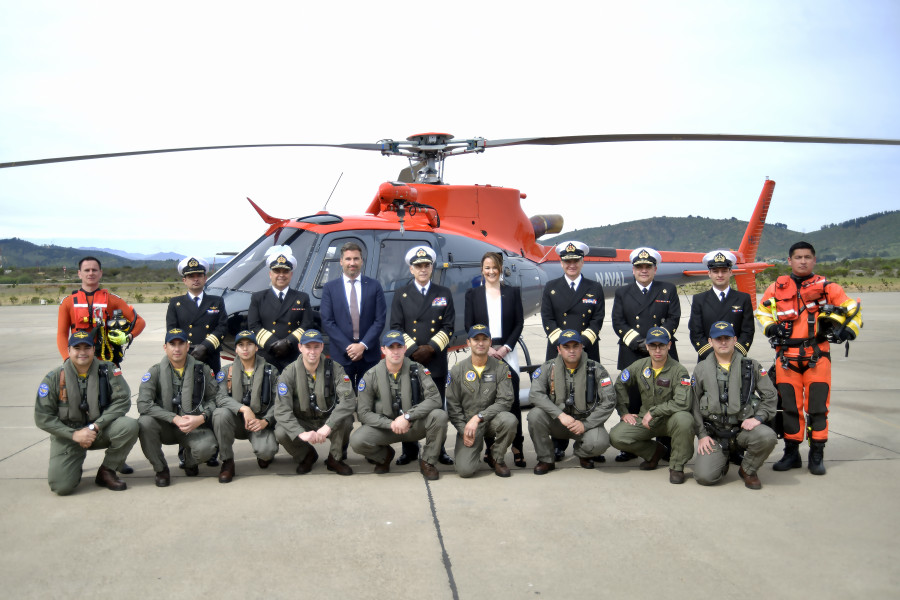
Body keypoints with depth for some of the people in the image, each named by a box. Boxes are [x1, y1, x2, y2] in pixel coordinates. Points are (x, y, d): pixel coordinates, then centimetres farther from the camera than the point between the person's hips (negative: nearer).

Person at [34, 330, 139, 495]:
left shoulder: (108, 370, -6)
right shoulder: (54, 378, -7)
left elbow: (122, 401, -13)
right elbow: (42, 417, -7)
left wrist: (95, 427, -21)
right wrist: (74, 434, -18)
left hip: (101, 430, 1)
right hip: (68, 435, -1)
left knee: (130, 426, -29)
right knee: (61, 486, -18)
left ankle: (106, 472, -6)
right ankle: (75, 466, 21)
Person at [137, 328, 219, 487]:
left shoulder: (202, 369, 1)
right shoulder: (155, 371, -3)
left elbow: (214, 399, 2)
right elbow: (143, 404, -14)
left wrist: (201, 418, -19)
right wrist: (175, 418, -22)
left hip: (194, 427, -1)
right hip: (165, 427, 1)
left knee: (206, 447, -31)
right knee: (144, 423, -31)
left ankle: (190, 461, 10)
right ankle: (160, 469, -6)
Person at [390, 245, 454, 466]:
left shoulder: (444, 294, 10)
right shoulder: (401, 295, 8)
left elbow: (449, 327, 4)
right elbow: (396, 327, 3)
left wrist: (431, 348, -9)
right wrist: (413, 349, -9)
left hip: (436, 360, 0)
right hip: (408, 359, 0)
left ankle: (438, 449, 13)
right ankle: (409, 449, 13)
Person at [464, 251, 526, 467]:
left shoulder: (513, 292, 8)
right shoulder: (473, 293, 7)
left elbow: (519, 323, 4)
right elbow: (468, 325, 3)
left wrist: (505, 347, -8)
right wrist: (486, 348, -8)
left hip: (506, 352, 0)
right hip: (482, 353, 0)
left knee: (512, 399, -5)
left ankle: (517, 447, 1)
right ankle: (490, 447, 9)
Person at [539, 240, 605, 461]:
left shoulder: (594, 288, 10)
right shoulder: (551, 288, 10)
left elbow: (597, 319, 3)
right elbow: (547, 319, 3)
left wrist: (583, 340, -11)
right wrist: (561, 341, -11)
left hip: (588, 350, 0)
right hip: (558, 351, 0)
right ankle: (559, 445, 10)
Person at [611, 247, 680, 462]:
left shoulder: (668, 290, 11)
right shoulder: (622, 293, 13)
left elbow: (673, 319, 1)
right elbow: (618, 323, 4)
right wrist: (637, 342, -10)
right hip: (631, 357, 1)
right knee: (631, 402, 1)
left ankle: (666, 446, 12)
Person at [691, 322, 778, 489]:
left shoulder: (751, 366, 8)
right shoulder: (701, 369, 9)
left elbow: (770, 395, 8)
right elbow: (694, 405, 9)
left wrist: (758, 417, -9)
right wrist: (702, 434, 1)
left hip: (744, 427, 0)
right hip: (714, 434, 0)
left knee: (767, 436, -34)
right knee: (704, 476, -19)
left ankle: (748, 470, -2)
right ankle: (722, 462, 20)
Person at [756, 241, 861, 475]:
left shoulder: (826, 287, 4)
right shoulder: (777, 288, 8)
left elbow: (852, 309, 11)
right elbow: (762, 312, 21)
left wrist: (848, 331, -5)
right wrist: (771, 327, 2)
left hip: (817, 356, -1)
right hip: (786, 356, 1)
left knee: (817, 407, 0)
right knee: (790, 407, 5)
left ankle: (817, 455, 10)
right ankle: (791, 453, 16)